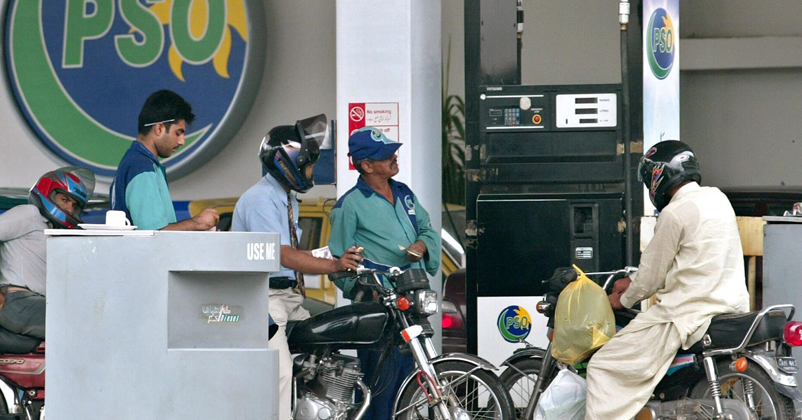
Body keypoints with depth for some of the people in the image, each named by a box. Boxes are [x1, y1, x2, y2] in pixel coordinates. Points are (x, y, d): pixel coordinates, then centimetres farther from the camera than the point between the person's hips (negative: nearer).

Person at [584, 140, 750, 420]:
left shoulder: (674, 214, -13)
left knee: (605, 368, -7)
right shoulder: (717, 198, 12)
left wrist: (623, 300, 14)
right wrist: (633, 281, 23)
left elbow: (652, 276, -6)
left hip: (689, 313, -9)